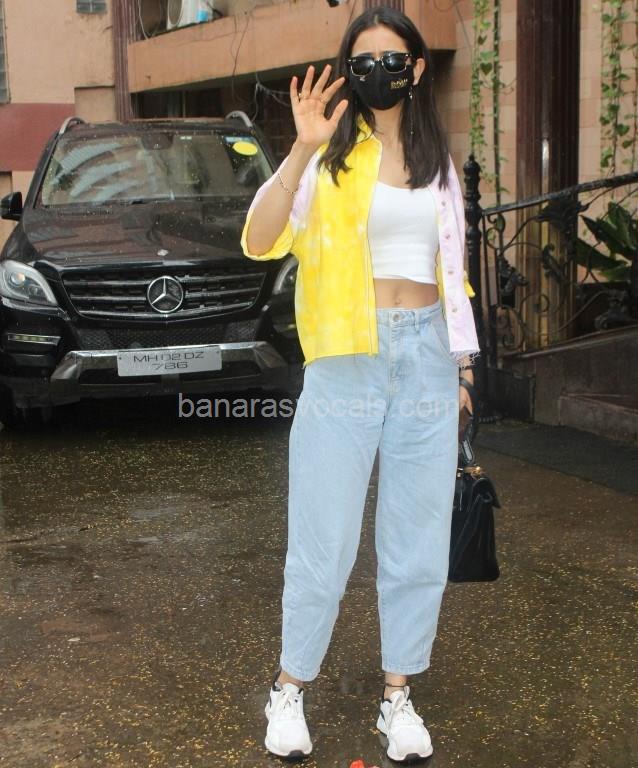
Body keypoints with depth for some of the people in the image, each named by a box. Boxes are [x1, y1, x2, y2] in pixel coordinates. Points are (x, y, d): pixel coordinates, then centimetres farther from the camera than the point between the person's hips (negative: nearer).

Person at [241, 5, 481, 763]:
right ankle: (289, 688, 21)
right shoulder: (330, 154, -1)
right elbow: (260, 242, -16)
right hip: (346, 361, -4)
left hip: (426, 355, 4)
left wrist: (462, 364, 16)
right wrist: (302, 148, -25)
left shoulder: (439, 164, 14)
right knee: (324, 545, 0)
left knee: (418, 543, 9)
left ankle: (398, 695, 24)